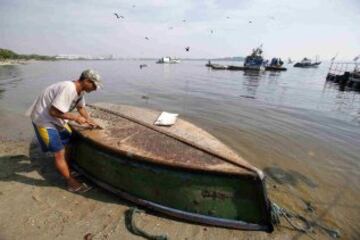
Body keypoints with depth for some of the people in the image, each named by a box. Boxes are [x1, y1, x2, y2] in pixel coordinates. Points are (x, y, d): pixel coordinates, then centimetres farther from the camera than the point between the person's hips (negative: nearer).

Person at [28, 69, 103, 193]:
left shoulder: (80, 90, -2)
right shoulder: (68, 89, -31)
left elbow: (81, 107, 13)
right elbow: (53, 112, -33)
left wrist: (90, 121, 5)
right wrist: (75, 117, -25)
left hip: (56, 119, 10)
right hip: (44, 119, -9)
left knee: (67, 142, 19)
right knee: (59, 153, -5)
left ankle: (66, 170, 38)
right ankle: (71, 183, 8)